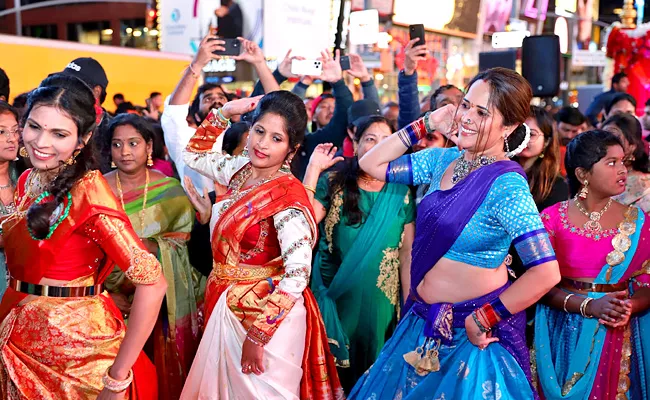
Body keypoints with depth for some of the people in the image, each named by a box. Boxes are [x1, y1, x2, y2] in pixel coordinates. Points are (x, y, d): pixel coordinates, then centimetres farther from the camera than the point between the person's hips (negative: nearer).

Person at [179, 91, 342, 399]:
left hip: (266, 314, -7)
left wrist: (257, 335, -23)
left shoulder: (288, 194, -20)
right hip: (228, 308, 7)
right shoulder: (241, 169, 1)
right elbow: (194, 155, 19)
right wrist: (224, 112, 5)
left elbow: (298, 273, -24)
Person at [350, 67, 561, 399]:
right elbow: (371, 164, 7)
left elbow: (546, 273, -26)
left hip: (469, 334, -7)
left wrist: (484, 320, -16)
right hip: (423, 321, 7)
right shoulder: (443, 160, 0)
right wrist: (425, 124, -1)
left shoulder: (506, 184, -21)